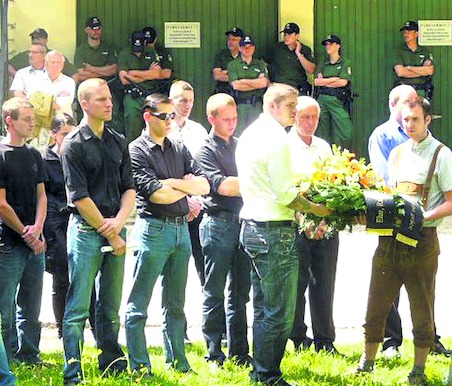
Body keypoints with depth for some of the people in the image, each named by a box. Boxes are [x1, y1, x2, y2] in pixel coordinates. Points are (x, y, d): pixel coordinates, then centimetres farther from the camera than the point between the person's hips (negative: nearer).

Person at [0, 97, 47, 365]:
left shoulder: (34, 155, 14)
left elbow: (41, 195, 13)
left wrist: (37, 228, -5)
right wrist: (25, 234, -8)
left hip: (35, 243, 7)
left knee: (31, 307, 11)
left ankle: (29, 357, 19)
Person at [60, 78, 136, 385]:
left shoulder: (119, 141, 12)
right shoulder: (74, 145, -6)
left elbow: (129, 187, 11)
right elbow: (79, 197, -10)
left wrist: (119, 222, -8)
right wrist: (110, 234, -9)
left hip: (115, 230, 5)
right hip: (85, 230, -5)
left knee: (111, 306, 11)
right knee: (78, 307, -4)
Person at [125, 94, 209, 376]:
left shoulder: (179, 149, 13)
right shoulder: (137, 151, -6)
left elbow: (204, 186, 6)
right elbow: (156, 194, -16)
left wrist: (173, 183, -9)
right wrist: (187, 187, -1)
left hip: (182, 228, 7)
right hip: (153, 229, -7)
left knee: (176, 303, 14)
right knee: (139, 304, -3)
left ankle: (177, 361, 21)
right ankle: (140, 367, 0)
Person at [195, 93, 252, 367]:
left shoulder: (242, 146, 16)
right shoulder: (206, 151, -3)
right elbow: (222, 185, -15)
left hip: (244, 221, 6)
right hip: (219, 223, -6)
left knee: (240, 292, 9)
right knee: (215, 292, 0)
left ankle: (239, 352, 15)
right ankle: (214, 354, 5)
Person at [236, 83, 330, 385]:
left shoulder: (250, 134, 15)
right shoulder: (277, 139, -15)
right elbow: (285, 195, -18)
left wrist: (298, 192, 17)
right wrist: (315, 208, -4)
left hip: (252, 226, 10)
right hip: (274, 230, -10)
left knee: (264, 309, 17)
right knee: (280, 314, -4)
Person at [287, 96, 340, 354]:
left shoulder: (324, 147, 16)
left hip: (326, 226, 5)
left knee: (324, 284, 7)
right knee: (296, 283, 1)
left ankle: (325, 340, 13)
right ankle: (298, 339, 13)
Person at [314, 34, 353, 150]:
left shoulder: (345, 63, 6)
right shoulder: (323, 64, 18)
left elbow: (343, 82, -7)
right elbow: (316, 82, 5)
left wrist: (324, 82, 1)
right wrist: (334, 79, -3)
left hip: (337, 100, -4)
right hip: (322, 99, 4)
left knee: (345, 132, -15)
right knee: (322, 133, 1)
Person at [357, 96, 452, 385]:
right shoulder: (397, 153, 13)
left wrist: (424, 217, -21)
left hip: (422, 239, -5)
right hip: (390, 238, 5)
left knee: (422, 308, 4)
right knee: (377, 304, 7)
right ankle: (367, 363, 19)